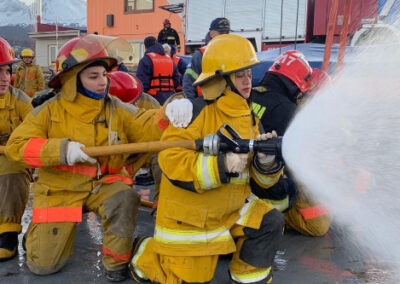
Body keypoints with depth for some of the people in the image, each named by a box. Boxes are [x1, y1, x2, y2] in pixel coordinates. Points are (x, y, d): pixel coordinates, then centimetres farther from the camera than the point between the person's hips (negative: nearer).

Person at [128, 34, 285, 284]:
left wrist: (266, 161, -19)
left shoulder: (249, 118, 3)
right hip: (190, 216, -6)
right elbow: (171, 159, -28)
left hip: (231, 209, 6)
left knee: (270, 223, -9)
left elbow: (260, 178, 5)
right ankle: (145, 254, 30)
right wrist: (222, 165, -36)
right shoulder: (197, 111, -19)